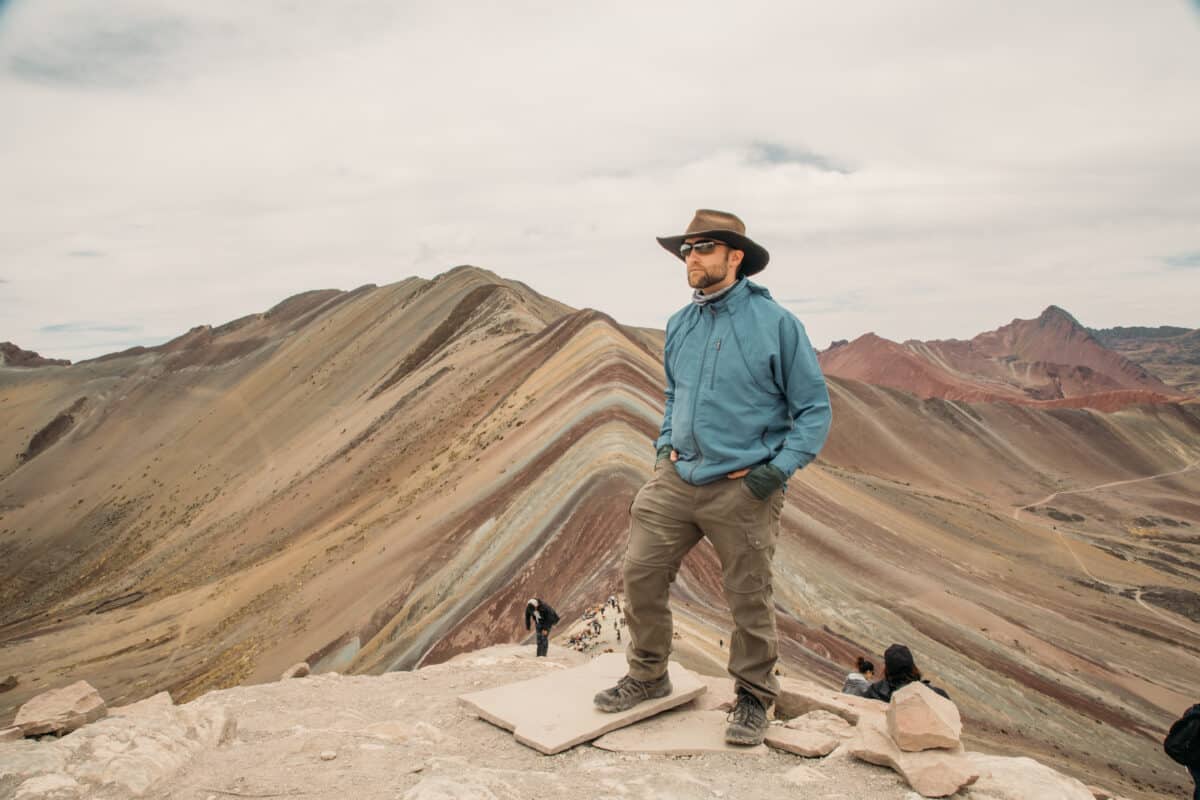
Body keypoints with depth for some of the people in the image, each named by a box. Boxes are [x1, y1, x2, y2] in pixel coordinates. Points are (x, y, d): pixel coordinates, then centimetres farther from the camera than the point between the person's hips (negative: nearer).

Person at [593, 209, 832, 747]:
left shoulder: (776, 324, -7)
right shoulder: (678, 326, 9)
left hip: (743, 488, -5)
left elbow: (814, 410, -4)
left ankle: (754, 697, 27)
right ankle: (648, 676, 27)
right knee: (641, 572, 4)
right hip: (676, 478, 5)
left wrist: (778, 468, -13)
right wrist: (665, 445, 11)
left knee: (749, 599, 5)